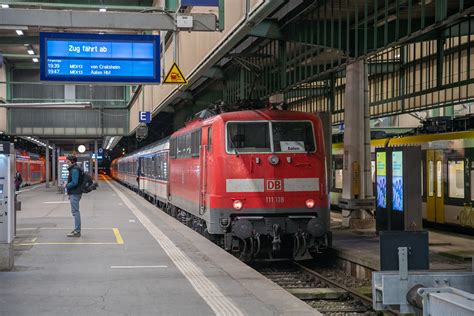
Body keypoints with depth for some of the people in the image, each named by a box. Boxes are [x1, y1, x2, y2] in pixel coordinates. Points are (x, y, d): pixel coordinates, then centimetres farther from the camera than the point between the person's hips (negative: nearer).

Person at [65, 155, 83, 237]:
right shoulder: (74, 169, 18)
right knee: (75, 212, 13)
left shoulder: (74, 170, -15)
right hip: (75, 193, 11)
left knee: (75, 212, -8)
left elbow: (74, 182, -23)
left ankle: (77, 231, -7)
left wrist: (67, 186, -6)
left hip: (74, 194, -11)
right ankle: (77, 230, 18)